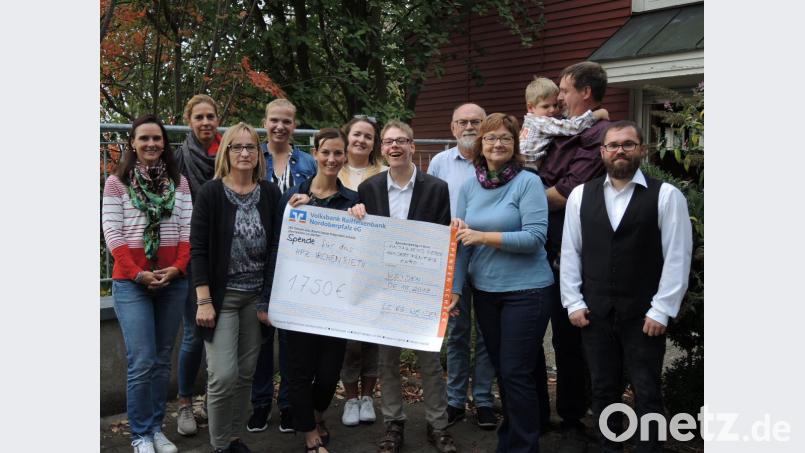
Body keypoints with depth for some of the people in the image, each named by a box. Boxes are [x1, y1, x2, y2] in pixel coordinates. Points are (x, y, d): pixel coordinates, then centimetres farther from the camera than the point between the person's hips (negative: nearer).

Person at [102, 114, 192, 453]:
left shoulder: (178, 181, 9)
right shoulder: (117, 182, 1)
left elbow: (187, 230, 4)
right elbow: (112, 233, -4)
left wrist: (177, 267, -10)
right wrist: (137, 273, -14)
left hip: (173, 280, 3)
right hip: (131, 282, -3)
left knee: (162, 359, 10)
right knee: (142, 362, -6)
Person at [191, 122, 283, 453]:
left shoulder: (270, 193, 2)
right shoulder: (211, 193, -6)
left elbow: (276, 247, 4)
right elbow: (198, 249, -8)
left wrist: (270, 297, 0)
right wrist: (204, 301, -13)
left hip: (257, 296, 3)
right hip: (222, 295, -3)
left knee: (246, 373, 9)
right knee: (224, 375, -7)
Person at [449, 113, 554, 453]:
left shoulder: (528, 183, -10)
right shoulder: (469, 187, 4)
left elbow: (535, 238, -18)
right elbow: (462, 241, 3)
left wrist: (483, 237, -19)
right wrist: (454, 289, -2)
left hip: (526, 291, -5)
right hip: (484, 291, 5)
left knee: (516, 374, -1)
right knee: (501, 370, 17)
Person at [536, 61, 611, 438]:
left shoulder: (598, 135, -11)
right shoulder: (562, 131, 15)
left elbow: (567, 194, -18)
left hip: (565, 252, -8)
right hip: (538, 247, 8)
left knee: (567, 339, 5)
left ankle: (572, 420, 23)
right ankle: (536, 413, 27)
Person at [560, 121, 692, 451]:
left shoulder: (666, 196, -4)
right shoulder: (581, 195, 5)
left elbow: (677, 258, -6)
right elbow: (570, 252, 6)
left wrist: (661, 311, -10)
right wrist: (574, 302, 1)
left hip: (644, 316, -3)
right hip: (594, 313, 3)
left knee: (647, 393, 6)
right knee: (603, 390, 14)